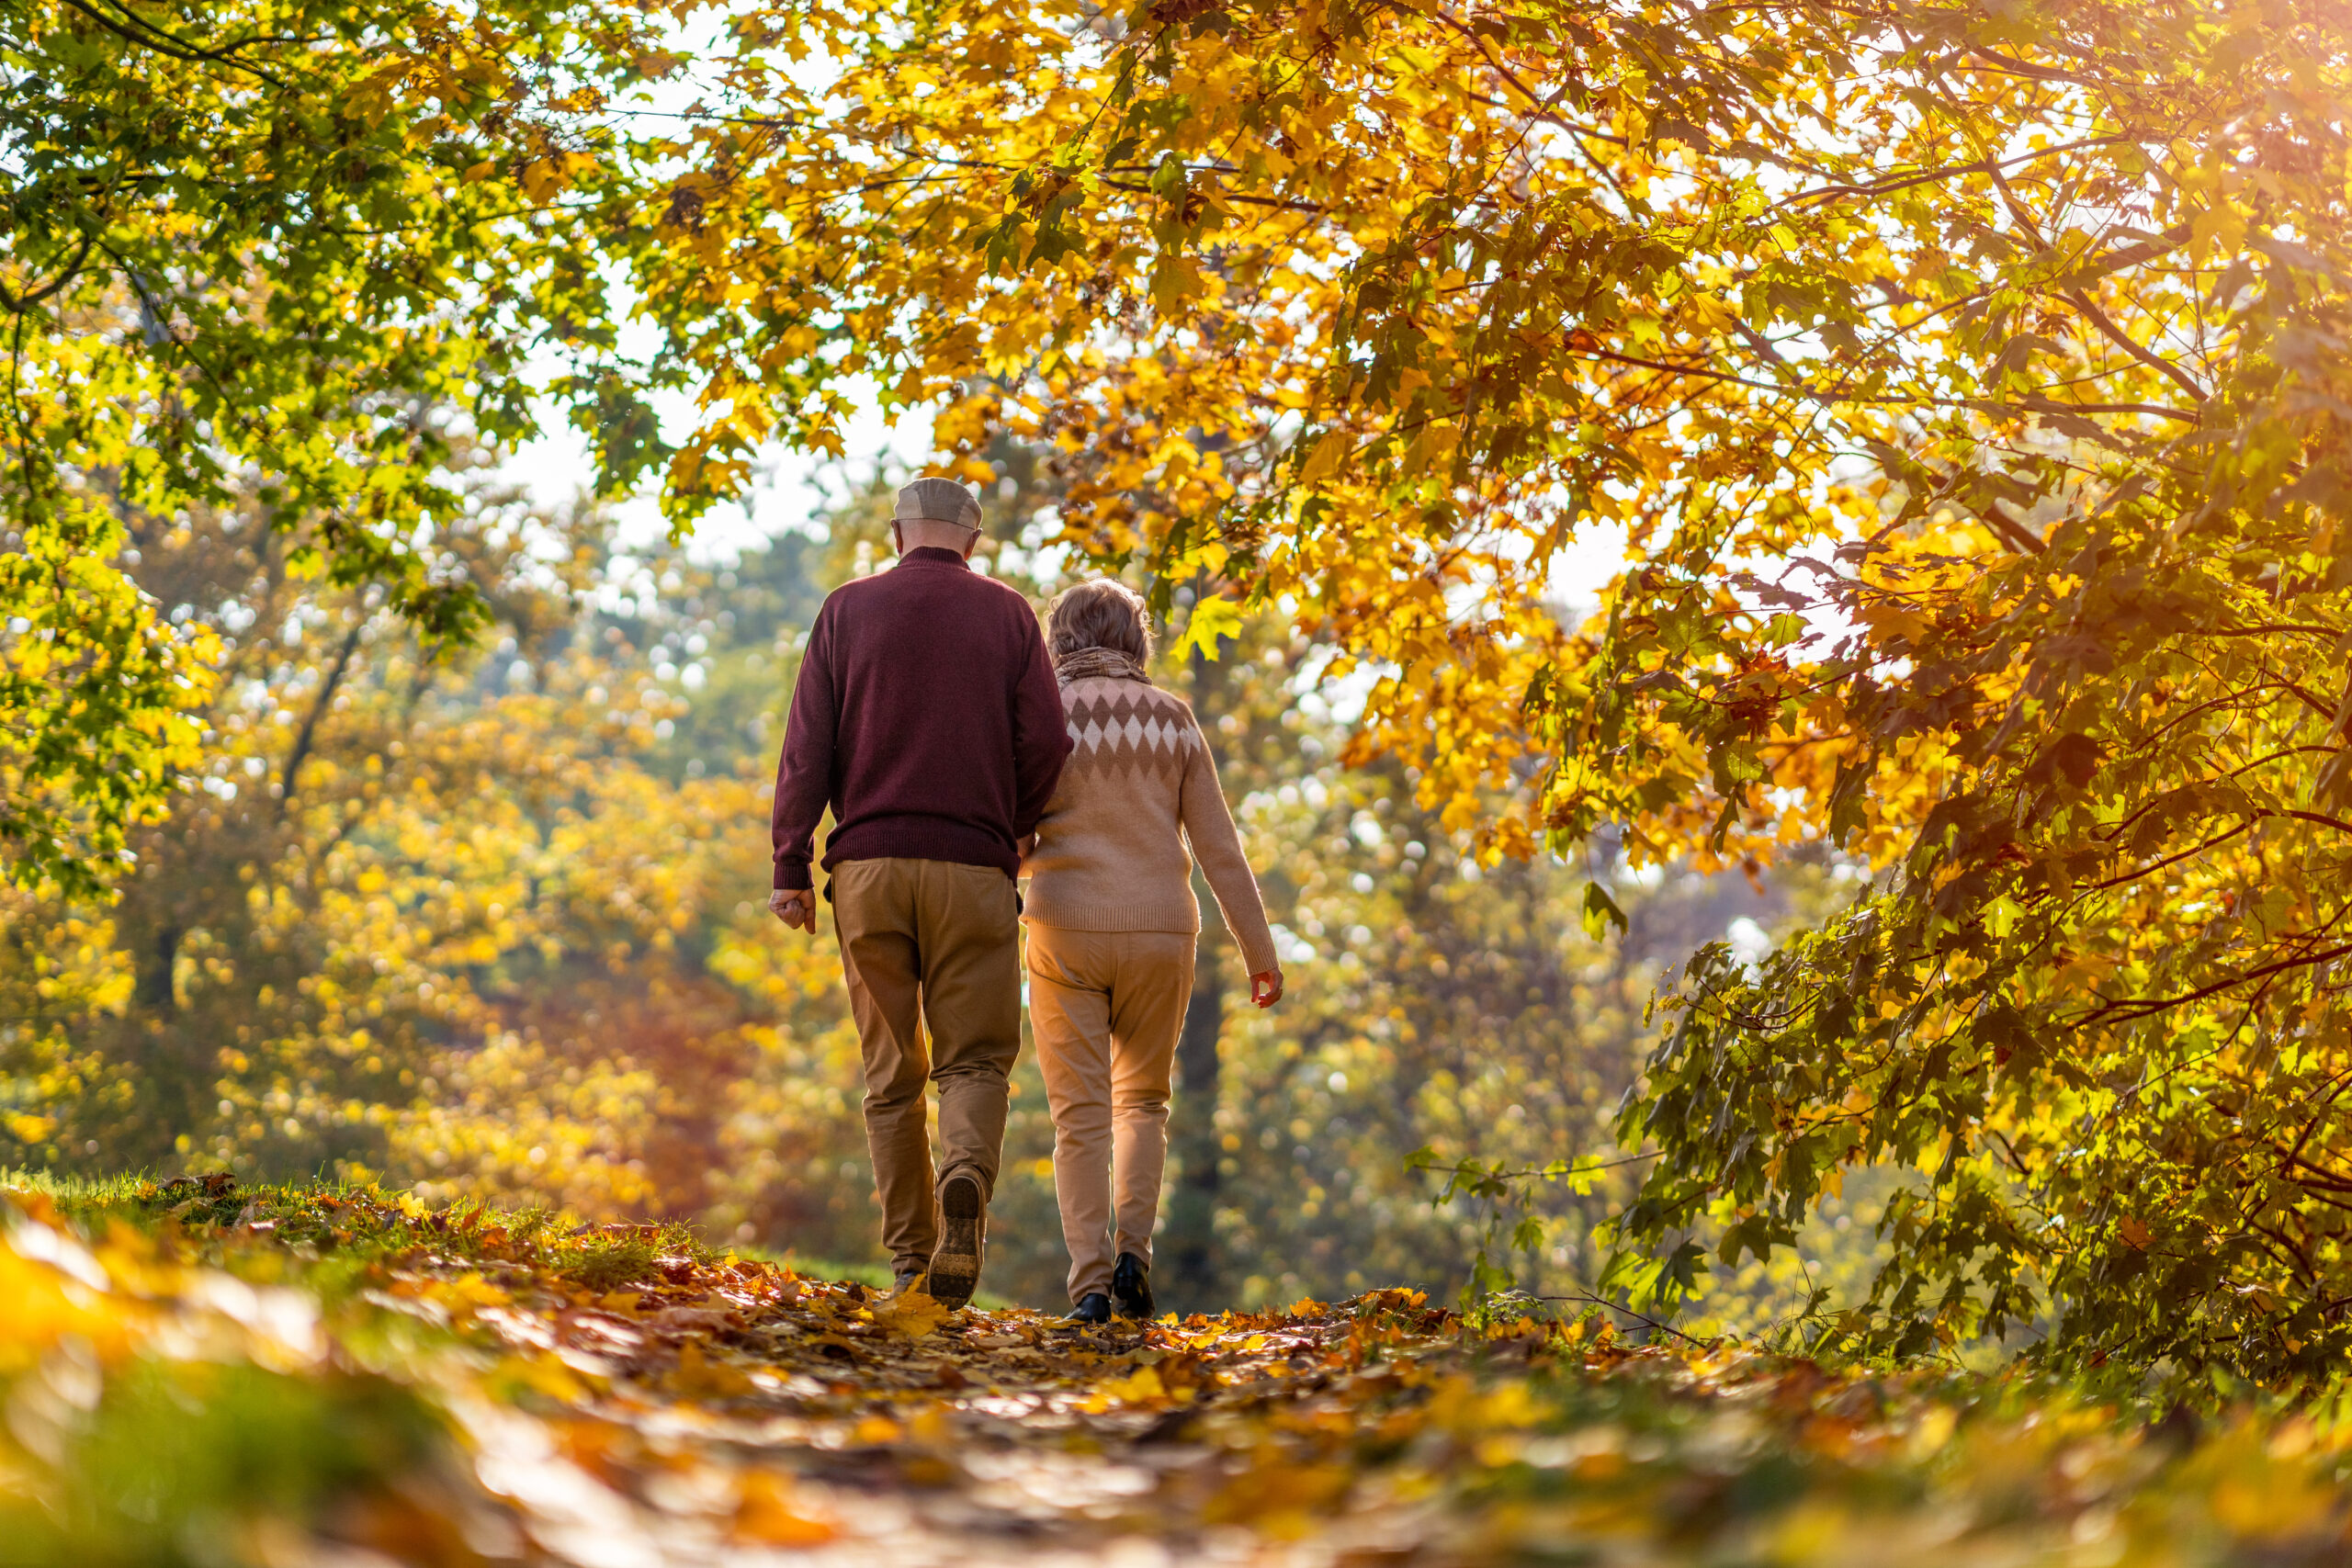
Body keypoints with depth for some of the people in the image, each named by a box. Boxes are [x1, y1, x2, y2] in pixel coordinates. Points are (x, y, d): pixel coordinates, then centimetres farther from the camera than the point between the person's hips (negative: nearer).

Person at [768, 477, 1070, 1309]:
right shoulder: (1007, 614, 6)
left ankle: (912, 1256, 4)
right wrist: (1014, 831, 17)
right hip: (973, 868, -1)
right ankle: (966, 1178, -25)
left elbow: (808, 746, 1)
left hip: (868, 865, 1)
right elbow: (1046, 742, 0)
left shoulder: (848, 609, 7)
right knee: (976, 1058, 5)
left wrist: (790, 864, 2)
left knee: (892, 1072, 8)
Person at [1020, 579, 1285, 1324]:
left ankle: (1090, 1281, -6)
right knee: (1142, 1100, 18)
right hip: (1160, 929, 2)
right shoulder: (1171, 718, 4)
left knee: (1081, 1112, 3)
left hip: (1067, 928, -2)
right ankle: (1132, 1249, 0)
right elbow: (1218, 844, 2)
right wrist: (1259, 951, 6)